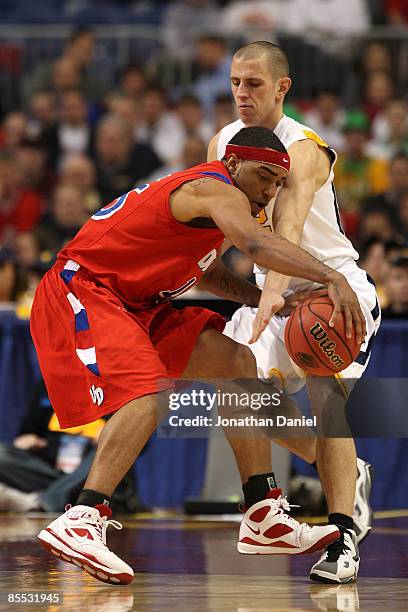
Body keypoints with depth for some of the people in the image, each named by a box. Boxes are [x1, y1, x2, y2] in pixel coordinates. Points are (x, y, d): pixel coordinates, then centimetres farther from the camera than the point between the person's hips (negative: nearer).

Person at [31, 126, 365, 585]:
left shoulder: (206, 193, 14)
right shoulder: (217, 190, -17)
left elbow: (205, 270, 29)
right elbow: (254, 243, -38)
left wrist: (262, 299, 12)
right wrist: (332, 279, -46)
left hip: (131, 303, 11)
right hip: (80, 292, -11)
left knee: (237, 364, 9)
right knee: (149, 394, -31)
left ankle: (268, 518, 11)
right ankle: (80, 523, -38)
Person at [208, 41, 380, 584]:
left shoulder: (303, 150, -25)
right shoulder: (223, 144, -1)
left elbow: (287, 233, -42)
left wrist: (267, 308, -56)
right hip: (274, 287, 7)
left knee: (327, 395, -25)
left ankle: (343, 539, -24)